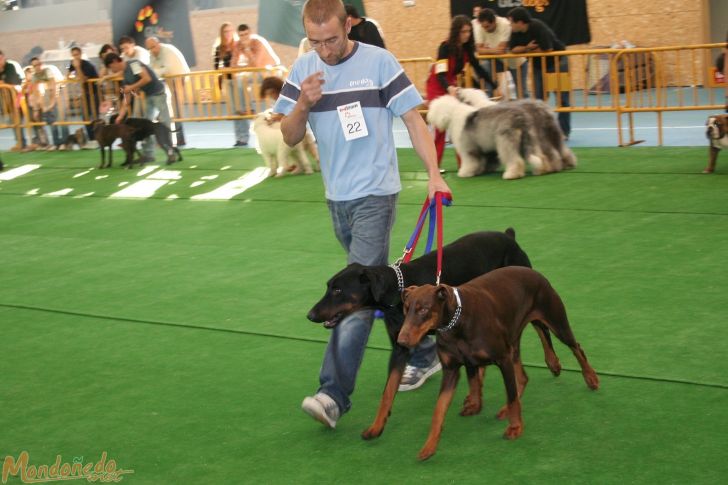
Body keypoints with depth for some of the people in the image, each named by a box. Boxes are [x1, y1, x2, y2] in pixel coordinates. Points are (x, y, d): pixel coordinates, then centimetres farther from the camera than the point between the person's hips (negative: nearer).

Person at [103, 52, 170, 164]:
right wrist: (120, 116, 1)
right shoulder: (125, 76, 9)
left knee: (164, 123, -10)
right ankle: (148, 154, 13)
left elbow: (147, 78, -27)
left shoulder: (133, 64, -15)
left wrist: (131, 87, -17)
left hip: (158, 93, -9)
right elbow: (126, 100, 10)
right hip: (148, 96, 9)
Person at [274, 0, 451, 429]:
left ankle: (335, 394, -17)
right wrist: (303, 104, -15)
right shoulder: (303, 70, 4)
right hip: (336, 196, 6)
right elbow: (290, 137, 5)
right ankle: (425, 350, 35)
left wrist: (434, 173, -13)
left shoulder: (378, 62, -8)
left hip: (375, 193, -6)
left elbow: (413, 119, -4)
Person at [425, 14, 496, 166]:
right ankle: (434, 164, -5)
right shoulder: (445, 47, -25)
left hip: (452, 86, 6)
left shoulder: (466, 48, -6)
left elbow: (478, 68, 5)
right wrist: (449, 88, -52)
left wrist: (494, 86, 4)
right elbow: (440, 74, -33)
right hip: (437, 87, -6)